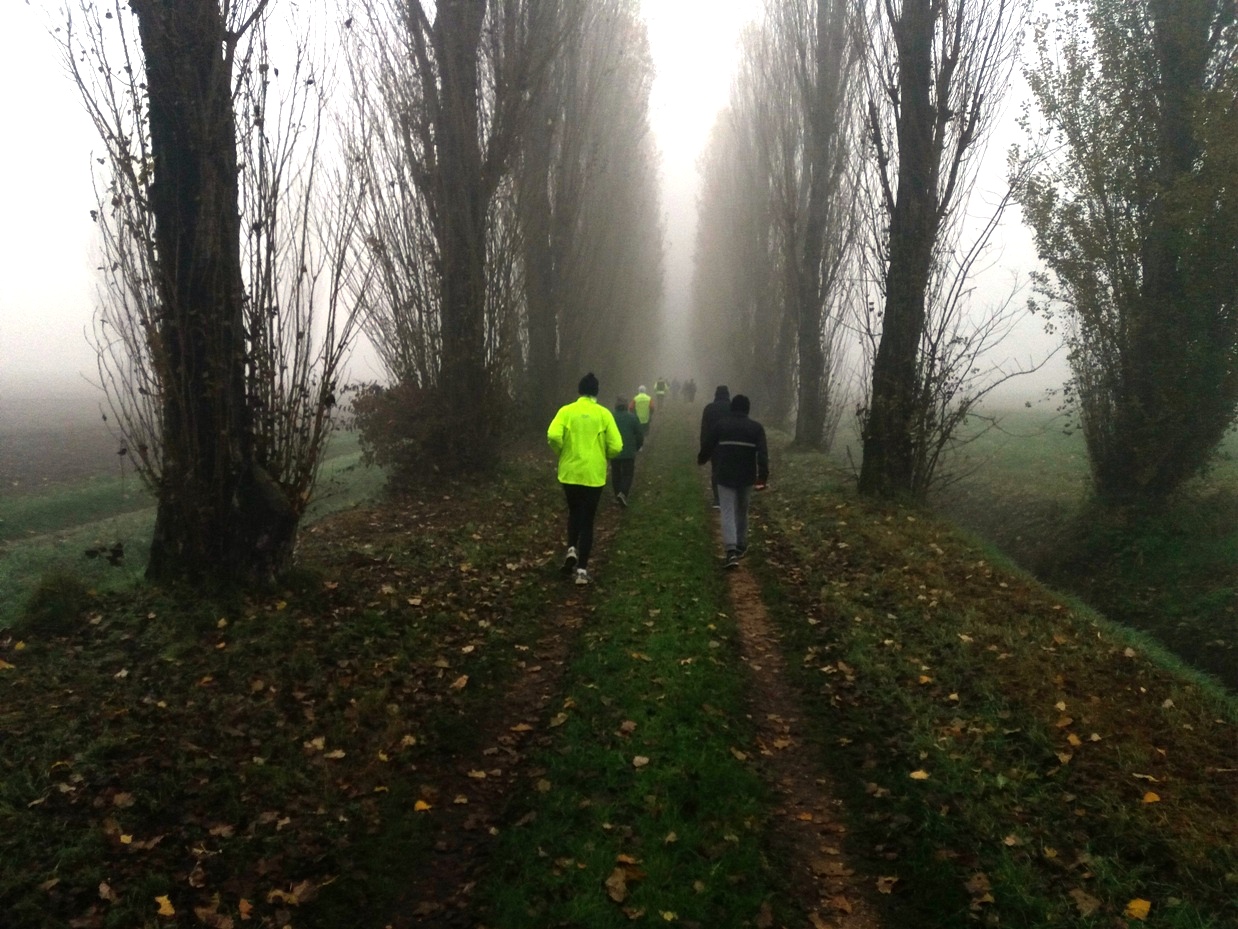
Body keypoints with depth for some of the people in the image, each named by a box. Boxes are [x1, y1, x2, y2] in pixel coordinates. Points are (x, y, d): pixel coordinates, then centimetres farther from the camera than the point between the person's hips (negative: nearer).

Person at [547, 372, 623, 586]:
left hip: (570, 472, 1)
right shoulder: (603, 413, -3)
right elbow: (616, 446, -8)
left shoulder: (566, 411, -3)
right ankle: (582, 569, 4)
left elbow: (553, 435, -18)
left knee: (574, 512, 25)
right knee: (587, 519, 8)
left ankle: (571, 549, 5)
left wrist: (563, 452, 3)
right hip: (594, 475, -1)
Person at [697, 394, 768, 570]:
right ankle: (741, 546, 30)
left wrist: (701, 459, 28)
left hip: (726, 476, -1)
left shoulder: (720, 424, -1)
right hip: (747, 477, 1)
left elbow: (707, 445, 8)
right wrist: (763, 477, -11)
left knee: (728, 513, -4)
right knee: (742, 511, 20)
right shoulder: (756, 427, 0)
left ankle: (731, 551, -20)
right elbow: (763, 454, -10)